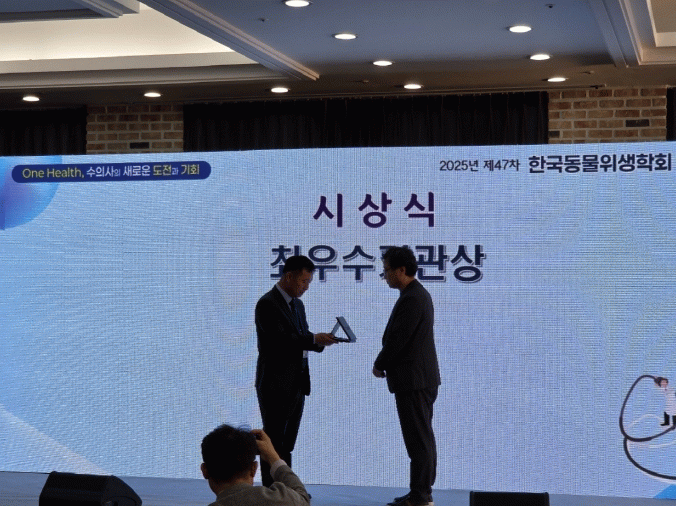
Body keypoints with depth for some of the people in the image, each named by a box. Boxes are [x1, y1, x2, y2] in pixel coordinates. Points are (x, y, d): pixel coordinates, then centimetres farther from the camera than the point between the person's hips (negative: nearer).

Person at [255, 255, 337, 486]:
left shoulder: (297, 305, 16)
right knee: (274, 444, -4)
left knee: (287, 445, 11)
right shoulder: (267, 304, -12)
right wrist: (313, 339, -26)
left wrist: (322, 340, -3)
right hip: (275, 386, -8)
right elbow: (280, 339, -22)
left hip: (296, 385, 8)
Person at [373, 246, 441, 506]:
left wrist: (379, 365, -5)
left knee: (418, 439, -6)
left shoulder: (411, 299, -18)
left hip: (413, 380, -11)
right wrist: (385, 363, 12)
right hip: (422, 378, 11)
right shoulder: (418, 294, 15)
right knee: (422, 438, 14)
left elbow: (397, 339, -19)